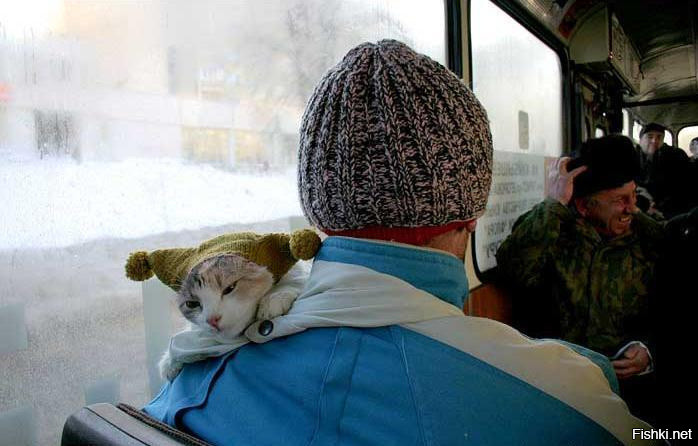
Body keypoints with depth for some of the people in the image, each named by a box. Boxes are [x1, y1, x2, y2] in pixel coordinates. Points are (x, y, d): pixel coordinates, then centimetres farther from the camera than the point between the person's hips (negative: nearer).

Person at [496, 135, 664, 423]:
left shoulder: (651, 237, 5)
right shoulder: (549, 227, -2)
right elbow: (514, 272, -24)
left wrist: (648, 350, -8)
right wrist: (555, 203, -20)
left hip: (625, 376, 3)